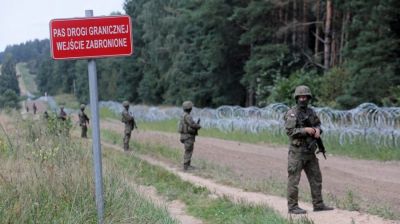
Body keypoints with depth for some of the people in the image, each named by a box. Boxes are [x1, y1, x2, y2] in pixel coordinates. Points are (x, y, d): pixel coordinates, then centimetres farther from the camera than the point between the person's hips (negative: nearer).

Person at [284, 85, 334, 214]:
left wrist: (317, 129, -4)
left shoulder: (311, 112, 11)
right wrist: (305, 130, -21)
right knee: (294, 179, -3)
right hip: (297, 151, -7)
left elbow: (318, 124, 19)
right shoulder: (291, 113, -9)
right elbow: (289, 131, -17)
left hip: (310, 151, 7)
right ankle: (292, 207, 3)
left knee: (316, 178, 10)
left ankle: (318, 204, 19)